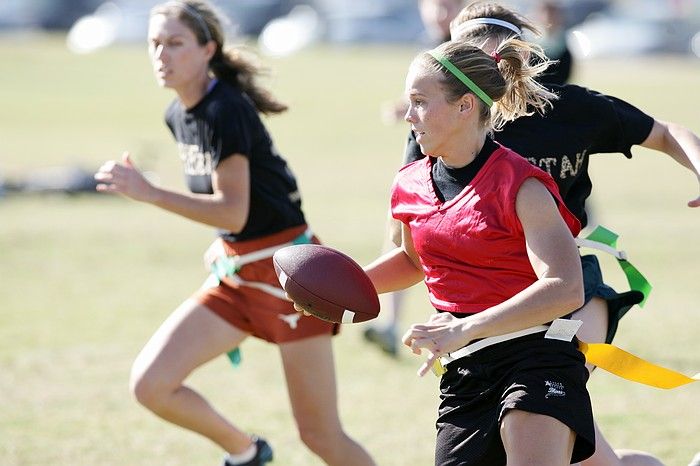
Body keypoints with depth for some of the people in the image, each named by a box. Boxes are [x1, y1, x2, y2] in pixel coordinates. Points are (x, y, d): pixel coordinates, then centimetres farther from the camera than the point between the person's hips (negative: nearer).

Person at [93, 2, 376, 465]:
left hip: (287, 270, -8)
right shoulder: (177, 116, 7)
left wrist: (150, 193, -29)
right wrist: (229, 241, 9)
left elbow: (234, 212, -25)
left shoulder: (225, 111, -20)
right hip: (236, 274, 8)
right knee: (150, 384, -6)